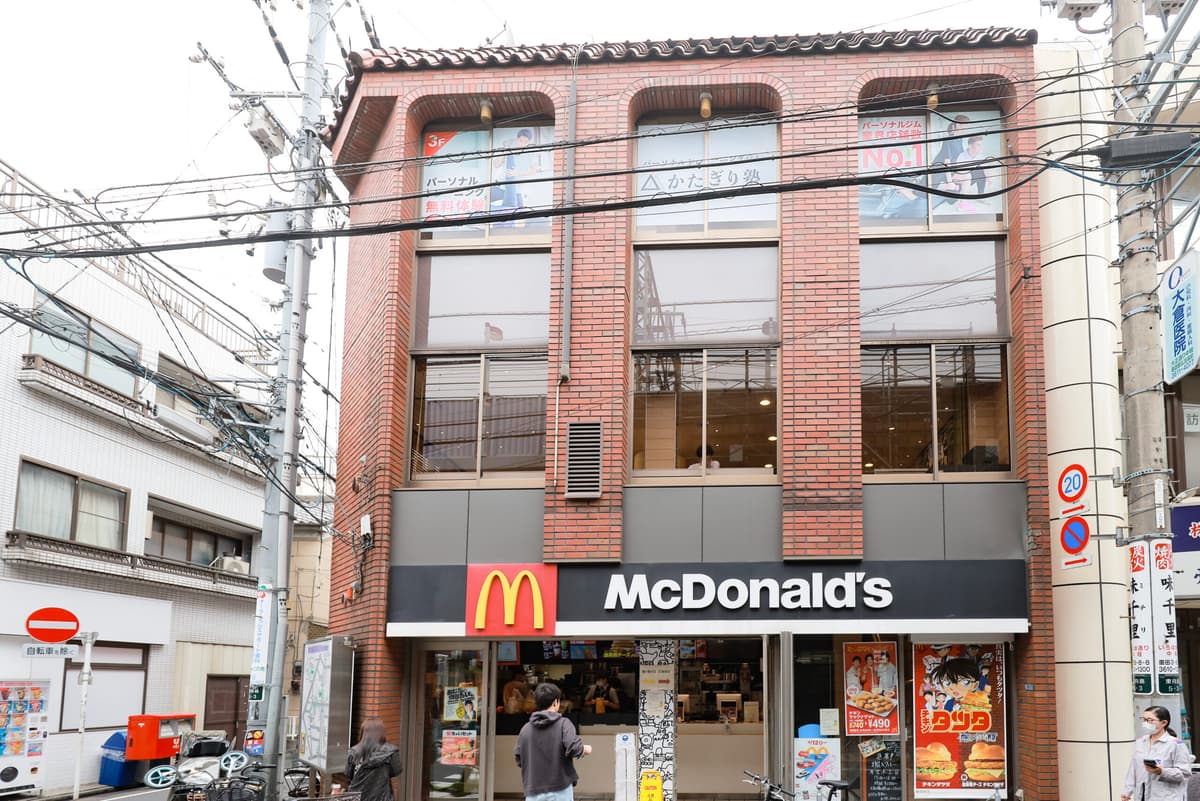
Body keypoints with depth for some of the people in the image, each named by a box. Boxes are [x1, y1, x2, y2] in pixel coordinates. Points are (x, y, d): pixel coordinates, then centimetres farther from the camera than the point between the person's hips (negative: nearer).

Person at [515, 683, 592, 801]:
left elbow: (519, 761, 10)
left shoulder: (525, 729, 5)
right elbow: (574, 749, -16)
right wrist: (586, 749, 5)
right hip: (560, 791, -3)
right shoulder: (563, 724, -5)